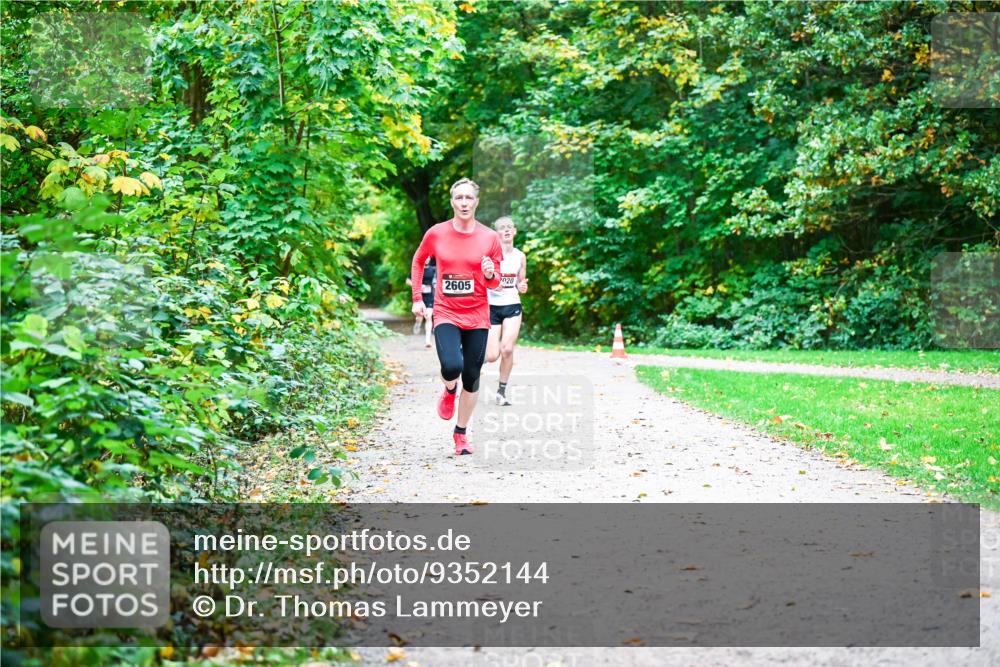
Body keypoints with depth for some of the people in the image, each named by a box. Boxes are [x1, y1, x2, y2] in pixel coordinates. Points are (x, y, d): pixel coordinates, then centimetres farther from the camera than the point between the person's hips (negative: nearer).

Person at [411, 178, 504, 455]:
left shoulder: (490, 238, -1)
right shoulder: (436, 233, -2)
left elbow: (496, 281, 7)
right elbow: (418, 261, 15)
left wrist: (490, 274, -17)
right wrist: (417, 298, 9)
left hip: (477, 316, 2)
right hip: (446, 314, -1)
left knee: (471, 378, 5)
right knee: (452, 366, -24)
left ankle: (461, 433, 23)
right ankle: (449, 391, 13)